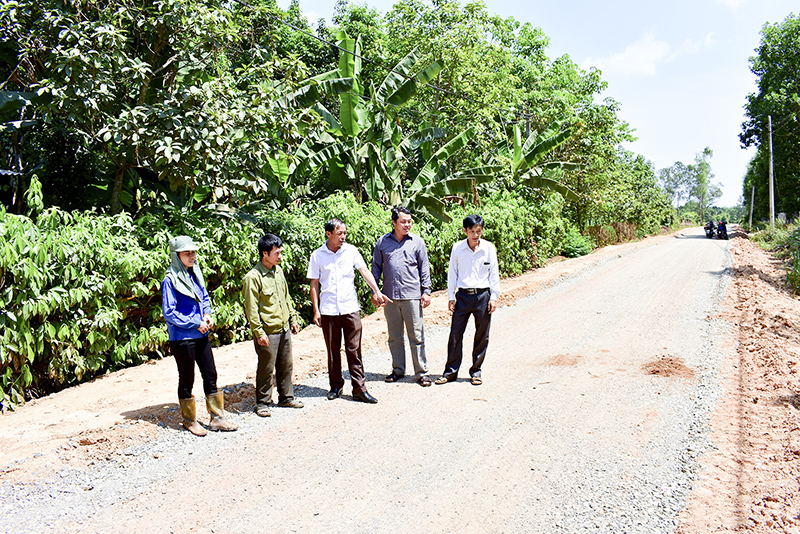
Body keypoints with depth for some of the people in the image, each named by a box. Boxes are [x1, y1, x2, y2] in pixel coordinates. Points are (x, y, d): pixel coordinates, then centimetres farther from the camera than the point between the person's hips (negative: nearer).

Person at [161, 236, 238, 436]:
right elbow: (169, 313, -15)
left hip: (201, 335, 7)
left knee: (210, 376, 9)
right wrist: (196, 324, -15)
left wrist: (207, 315, 0)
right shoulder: (170, 280, -14)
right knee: (186, 381, 7)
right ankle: (189, 421, 23)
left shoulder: (195, 274, 7)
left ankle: (217, 418, 19)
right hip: (182, 339, -7)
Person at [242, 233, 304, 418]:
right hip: (267, 332, -7)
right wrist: (259, 332, -18)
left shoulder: (278, 271, 9)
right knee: (266, 369, 3)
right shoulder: (253, 277, -16)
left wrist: (293, 318, 16)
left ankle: (286, 397, 31)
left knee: (286, 365, 16)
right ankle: (262, 403, 18)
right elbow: (251, 308, -16)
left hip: (284, 328, 7)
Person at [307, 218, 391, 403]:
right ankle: (336, 386, 24)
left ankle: (360, 389, 6)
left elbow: (365, 271, -1)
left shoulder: (351, 251, 3)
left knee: (354, 349, 1)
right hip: (328, 310, 0)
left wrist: (377, 292, -14)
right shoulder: (317, 255, 1)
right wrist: (316, 310, 0)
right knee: (333, 350, 10)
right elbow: (314, 284, 4)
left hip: (350, 308, 0)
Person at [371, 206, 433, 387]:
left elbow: (424, 268, 6)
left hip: (412, 295, -2)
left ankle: (421, 372, 8)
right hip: (390, 296, 2)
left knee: (416, 336, 0)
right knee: (394, 336, 12)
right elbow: (376, 267, 12)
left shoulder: (417, 242, 3)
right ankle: (398, 370, 24)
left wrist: (426, 291, 0)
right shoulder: (383, 242, 6)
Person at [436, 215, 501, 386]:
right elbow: (452, 273, 6)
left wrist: (494, 297, -1)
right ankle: (450, 371, 12)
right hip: (463, 296, 0)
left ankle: (476, 371, 20)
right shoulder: (457, 248, 0)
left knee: (482, 336, 6)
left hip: (483, 295, 0)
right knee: (455, 333, 0)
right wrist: (451, 296, 3)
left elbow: (494, 274, 4)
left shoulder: (489, 248, -1)